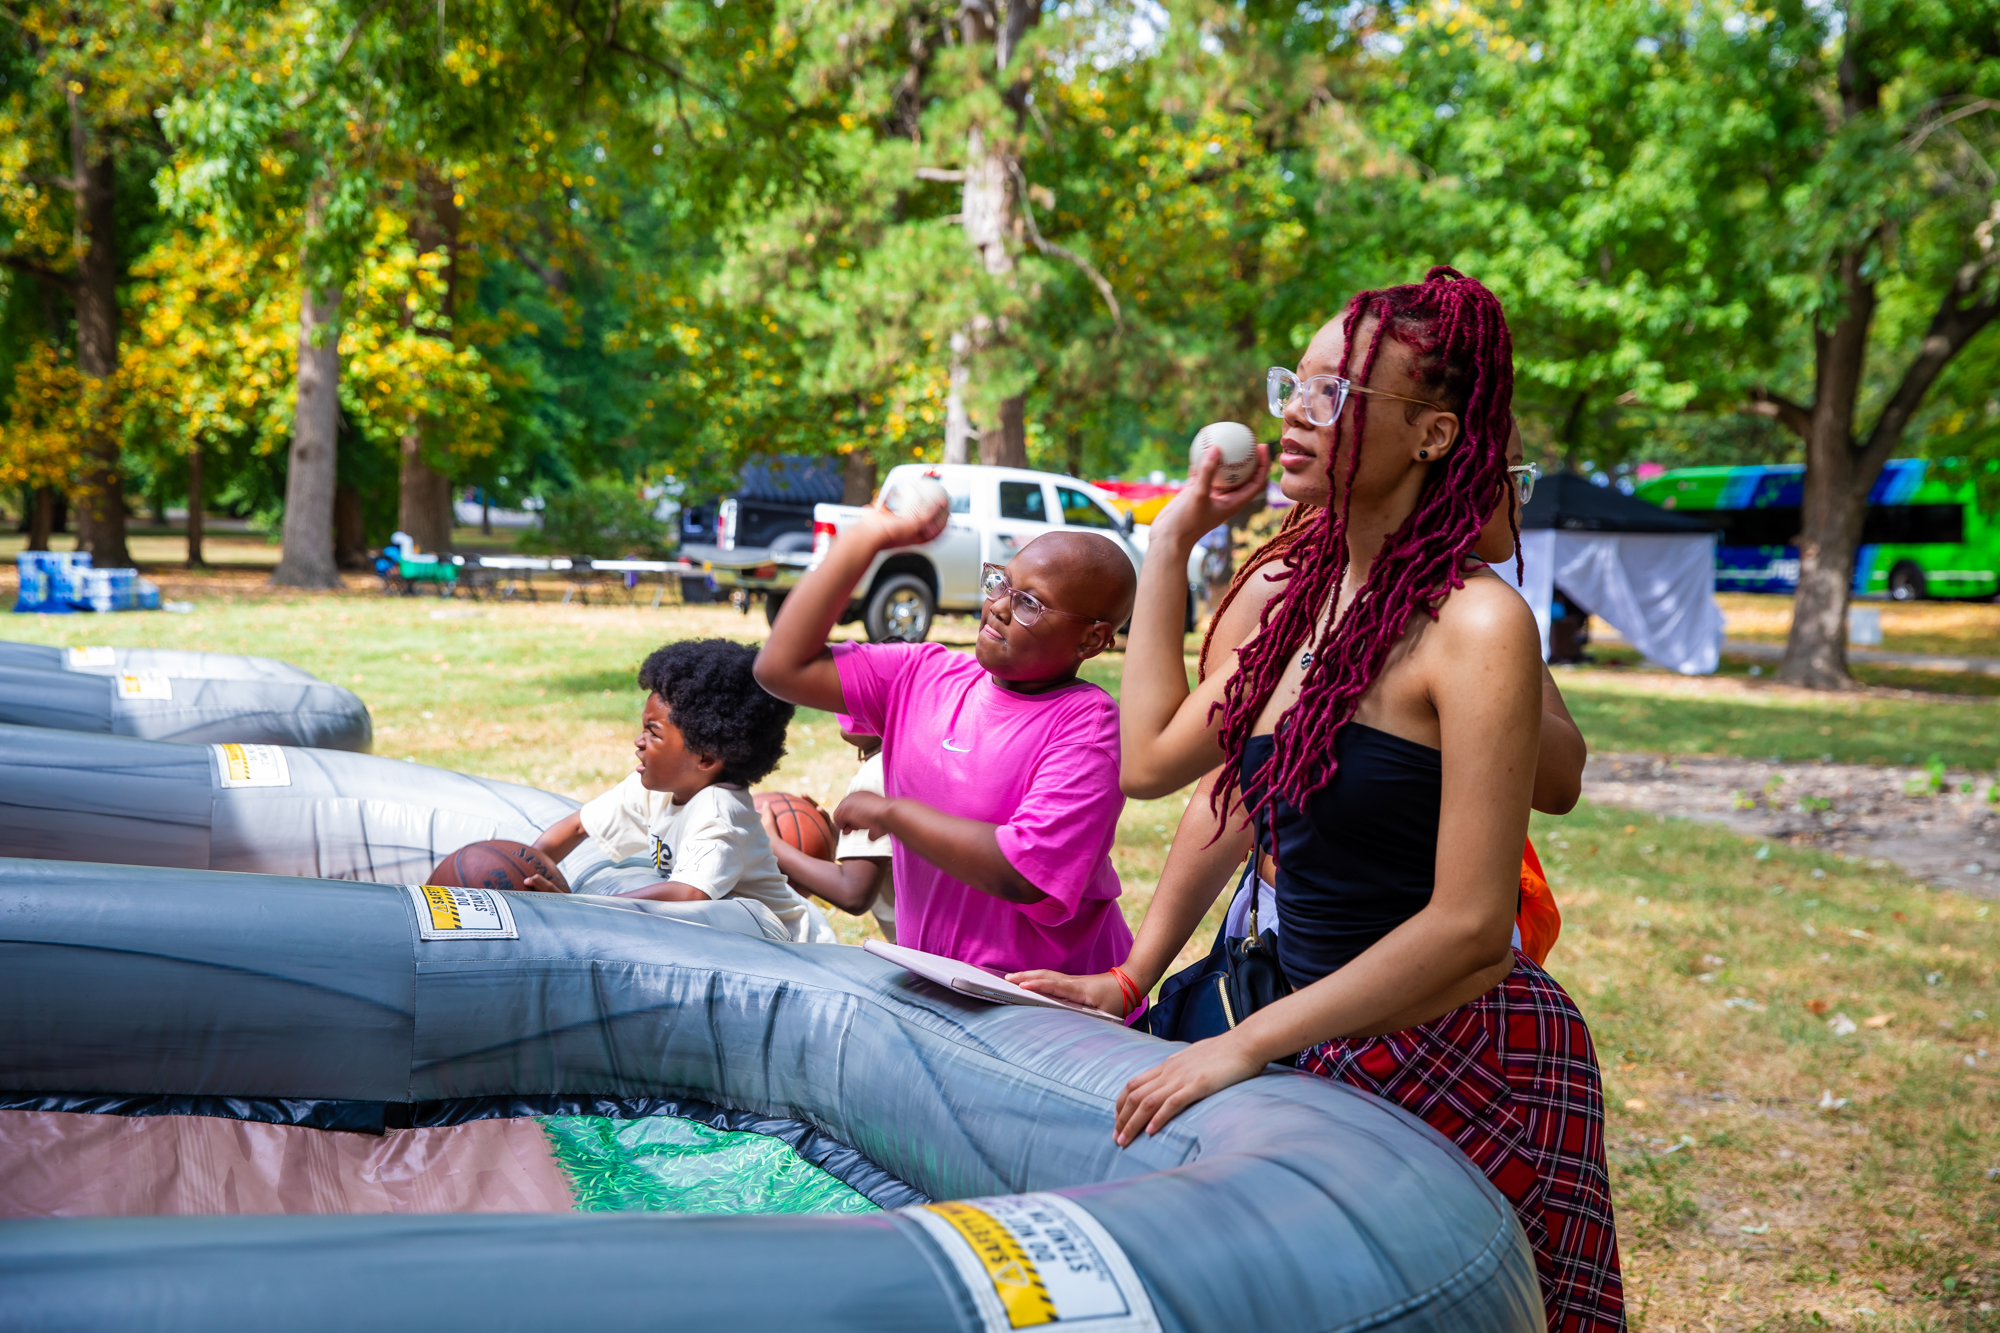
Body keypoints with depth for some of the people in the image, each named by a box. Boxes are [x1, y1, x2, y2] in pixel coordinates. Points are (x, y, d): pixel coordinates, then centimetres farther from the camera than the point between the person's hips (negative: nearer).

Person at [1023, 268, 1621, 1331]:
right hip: (1329, 1045, 7)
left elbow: (1468, 928, -21)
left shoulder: (1473, 623, -19)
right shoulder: (1300, 594, 5)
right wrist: (1172, 539, 13)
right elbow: (1151, 756, 13)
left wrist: (1249, 1044, -20)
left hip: (1462, 1065, -7)